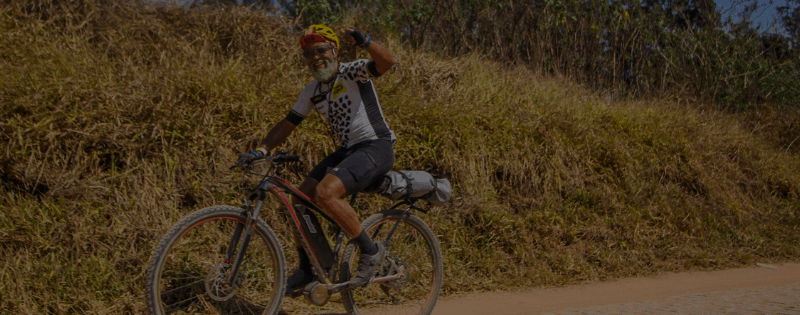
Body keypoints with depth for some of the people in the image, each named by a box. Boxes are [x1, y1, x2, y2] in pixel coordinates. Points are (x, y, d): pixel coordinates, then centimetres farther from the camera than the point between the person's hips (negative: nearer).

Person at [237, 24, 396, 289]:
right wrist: (259, 151, 0)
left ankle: (370, 250, -12)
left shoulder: (352, 72, -10)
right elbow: (287, 124, 13)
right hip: (348, 150, 8)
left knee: (326, 193, -28)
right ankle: (306, 269, 14)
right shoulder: (312, 92, 11)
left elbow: (386, 62, -28)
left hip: (376, 148, -8)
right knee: (300, 202, -3)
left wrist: (363, 41, -47)